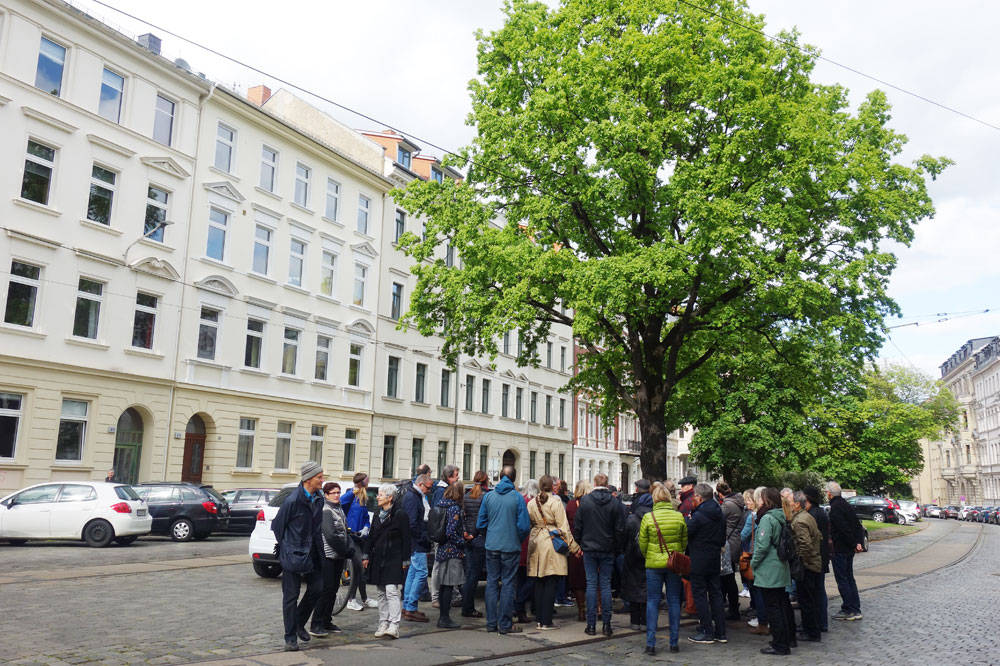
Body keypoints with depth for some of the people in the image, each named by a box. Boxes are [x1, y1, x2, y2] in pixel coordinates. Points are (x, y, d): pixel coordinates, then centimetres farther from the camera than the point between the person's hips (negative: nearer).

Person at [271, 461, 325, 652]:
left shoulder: (318, 499, 4)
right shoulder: (292, 500, -19)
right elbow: (277, 526, -8)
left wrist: (318, 548, 14)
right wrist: (284, 547, 1)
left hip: (313, 555, 7)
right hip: (294, 555, -7)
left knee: (316, 589, 10)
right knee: (291, 597, 3)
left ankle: (299, 624, 31)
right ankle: (290, 638, 12)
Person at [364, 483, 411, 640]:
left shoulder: (400, 515, -8)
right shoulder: (378, 514, 12)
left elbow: (406, 539, -7)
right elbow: (371, 536, 17)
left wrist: (405, 561, -8)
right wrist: (366, 556, 11)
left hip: (393, 560, -7)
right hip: (378, 559, 7)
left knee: (392, 591, -13)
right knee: (380, 593, 9)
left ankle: (394, 626, -15)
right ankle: (383, 624, 17)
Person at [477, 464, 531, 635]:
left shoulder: (488, 496, 1)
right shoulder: (517, 497, -8)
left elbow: (480, 523, 6)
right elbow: (524, 526, -10)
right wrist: (519, 540, 8)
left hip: (491, 546, 3)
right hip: (510, 547, -3)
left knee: (492, 583, 10)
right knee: (507, 584, 4)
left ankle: (491, 622, 14)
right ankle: (505, 624, 7)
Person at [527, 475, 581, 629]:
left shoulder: (531, 503, 4)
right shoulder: (556, 502, -9)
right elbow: (563, 527, -9)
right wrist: (573, 547, -2)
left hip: (536, 544, 5)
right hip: (552, 543, -4)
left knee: (539, 583, 11)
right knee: (550, 583, 1)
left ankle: (539, 619, 15)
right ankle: (546, 621, 0)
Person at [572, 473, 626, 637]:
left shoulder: (585, 501, -3)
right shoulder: (615, 502, -3)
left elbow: (577, 526, -1)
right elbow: (620, 529, -1)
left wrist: (578, 543, 11)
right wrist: (619, 548, 9)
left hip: (589, 549, 0)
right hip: (608, 549, 1)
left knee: (591, 584, 3)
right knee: (606, 585, 6)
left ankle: (591, 625, 2)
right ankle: (607, 625, 6)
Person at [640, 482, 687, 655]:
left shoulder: (648, 517, -9)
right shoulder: (679, 516, -4)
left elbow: (642, 544, -2)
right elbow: (685, 541, 5)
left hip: (653, 565, -2)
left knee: (652, 602, 6)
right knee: (674, 601, 11)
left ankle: (650, 643, 4)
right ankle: (674, 642, 15)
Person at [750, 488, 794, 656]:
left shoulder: (767, 519, -18)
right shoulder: (780, 518, 9)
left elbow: (762, 546, -22)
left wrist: (753, 563, -9)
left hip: (768, 571, -9)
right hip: (781, 570, 9)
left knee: (773, 607, -2)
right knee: (782, 604, 18)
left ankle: (780, 645, 3)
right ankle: (788, 638, 29)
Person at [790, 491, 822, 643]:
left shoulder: (799, 521, -21)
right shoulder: (808, 517, 10)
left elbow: (806, 544, -29)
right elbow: (819, 536, 20)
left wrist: (800, 560, -18)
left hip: (806, 566, -10)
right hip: (816, 563, 10)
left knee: (807, 601, 0)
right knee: (813, 600, 18)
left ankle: (812, 633, 8)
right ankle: (814, 630, 28)